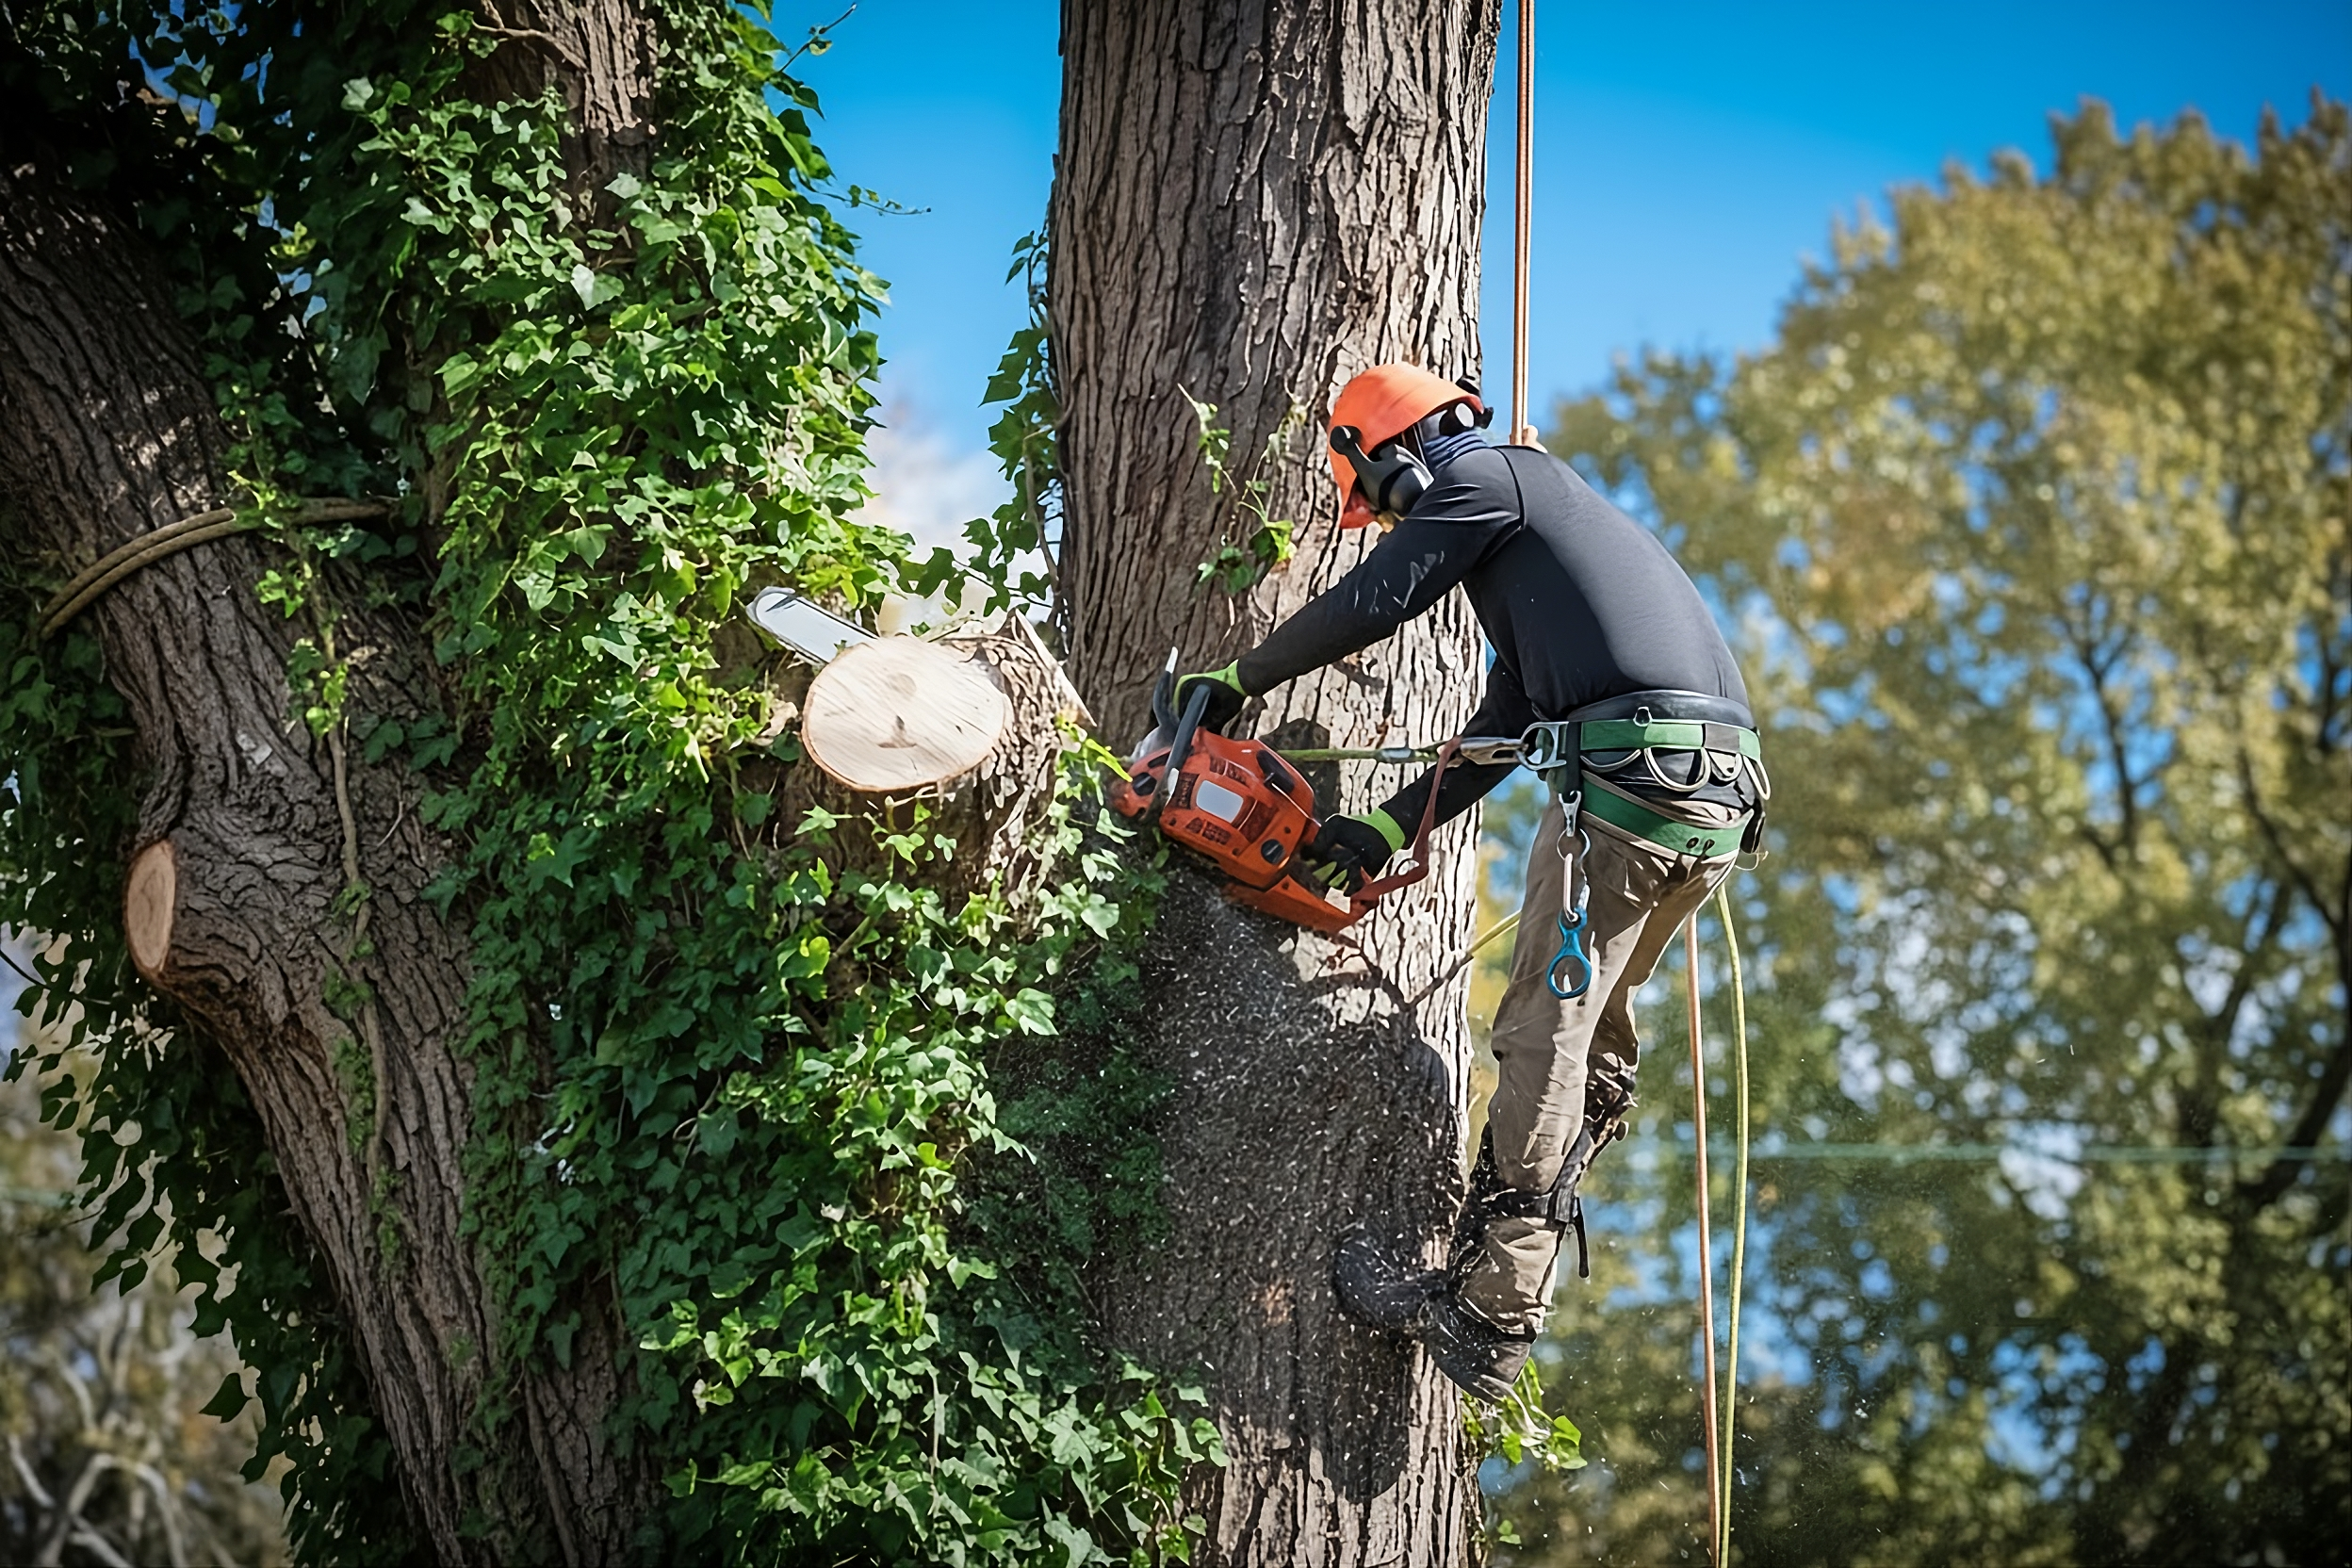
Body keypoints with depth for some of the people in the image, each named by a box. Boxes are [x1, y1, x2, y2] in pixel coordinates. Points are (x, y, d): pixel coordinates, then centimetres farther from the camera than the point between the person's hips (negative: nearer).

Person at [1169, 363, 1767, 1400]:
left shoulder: (1486, 479, 8)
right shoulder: (1558, 531, 35)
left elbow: (1367, 603, 3)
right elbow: (1499, 730, 31)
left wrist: (1235, 682, 16)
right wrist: (1385, 829, 27)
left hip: (1630, 768, -9)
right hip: (1724, 795, 9)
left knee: (1544, 1041, -7)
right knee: (1594, 1029, 14)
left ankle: (1486, 1321, -7)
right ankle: (1498, 1267, 14)